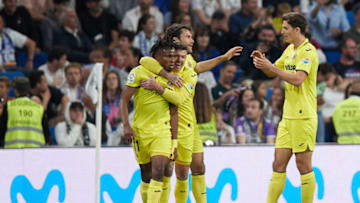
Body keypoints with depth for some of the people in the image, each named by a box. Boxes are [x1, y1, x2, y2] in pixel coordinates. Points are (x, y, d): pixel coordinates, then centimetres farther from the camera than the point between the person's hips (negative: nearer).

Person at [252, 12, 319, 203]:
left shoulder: (308, 51, -12)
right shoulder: (290, 50, 16)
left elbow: (298, 79, -24)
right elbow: (272, 72, 26)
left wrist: (271, 67, -20)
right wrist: (263, 62, 5)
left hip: (303, 117, -8)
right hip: (288, 116, 8)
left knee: (303, 164, -4)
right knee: (279, 164, 5)